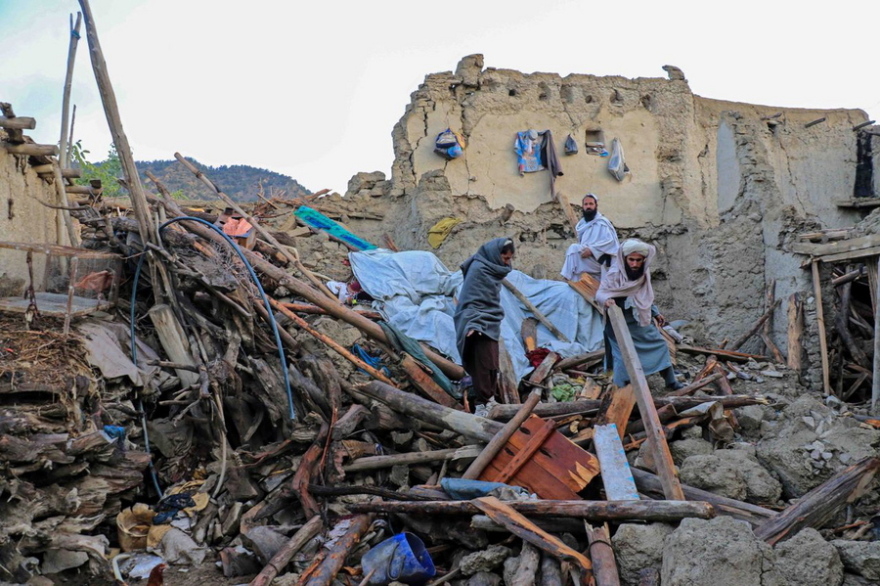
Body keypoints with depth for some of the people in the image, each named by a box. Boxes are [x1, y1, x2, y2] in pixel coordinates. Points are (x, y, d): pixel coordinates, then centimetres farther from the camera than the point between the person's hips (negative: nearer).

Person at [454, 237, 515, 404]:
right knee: (484, 364, -10)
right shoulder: (478, 269, -15)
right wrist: (474, 323, -27)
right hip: (481, 325, -9)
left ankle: (491, 398, 19)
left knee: (492, 365, 12)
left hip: (491, 324, 9)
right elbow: (471, 301, -19)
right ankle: (484, 402, -6)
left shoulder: (491, 268, 12)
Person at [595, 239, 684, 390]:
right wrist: (606, 299, -41)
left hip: (641, 320, 7)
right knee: (623, 354, -7)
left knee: (659, 344, 13)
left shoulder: (644, 273, -1)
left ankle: (671, 381, 29)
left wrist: (655, 313, 20)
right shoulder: (614, 274, -20)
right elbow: (600, 292, -18)